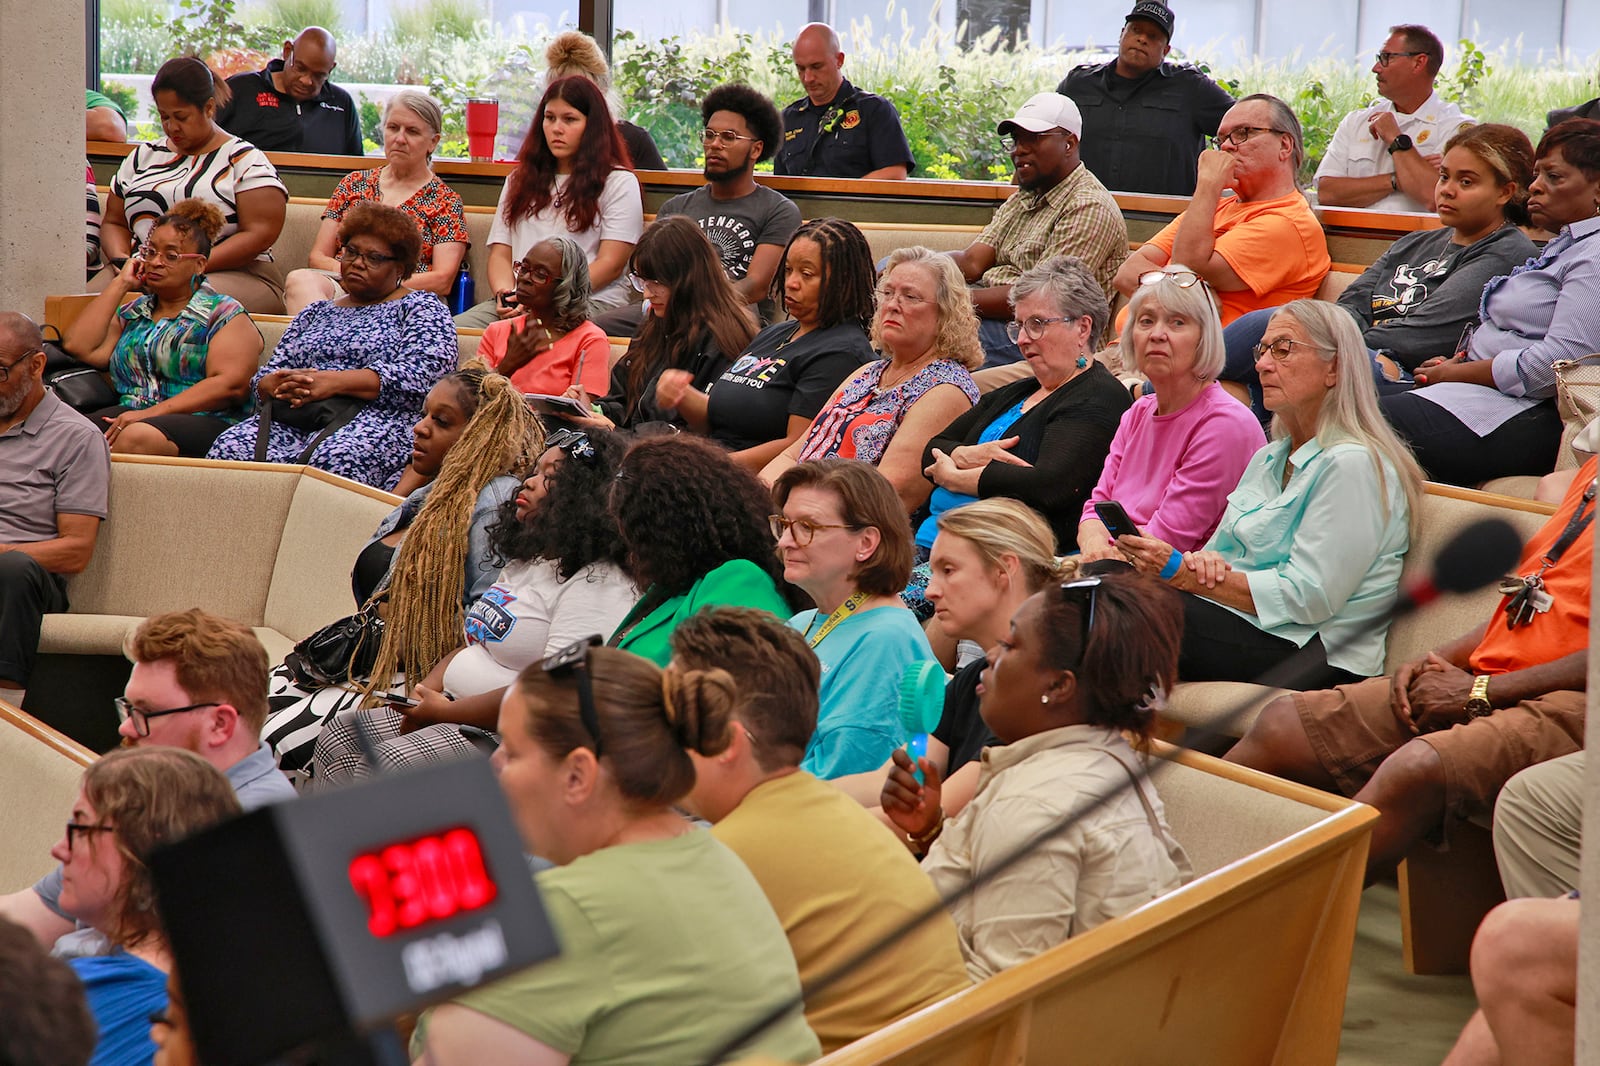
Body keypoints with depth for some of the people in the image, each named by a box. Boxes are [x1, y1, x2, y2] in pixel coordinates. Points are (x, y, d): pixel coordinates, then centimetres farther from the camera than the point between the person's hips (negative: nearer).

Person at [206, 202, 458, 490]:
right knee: (230, 448, -28)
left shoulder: (422, 307, 14)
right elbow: (266, 377, 22)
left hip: (378, 420, -4)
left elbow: (419, 375, -5)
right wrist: (285, 386, -5)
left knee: (335, 460, -41)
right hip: (295, 420, 4)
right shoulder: (317, 312, 29)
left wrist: (334, 382, -15)